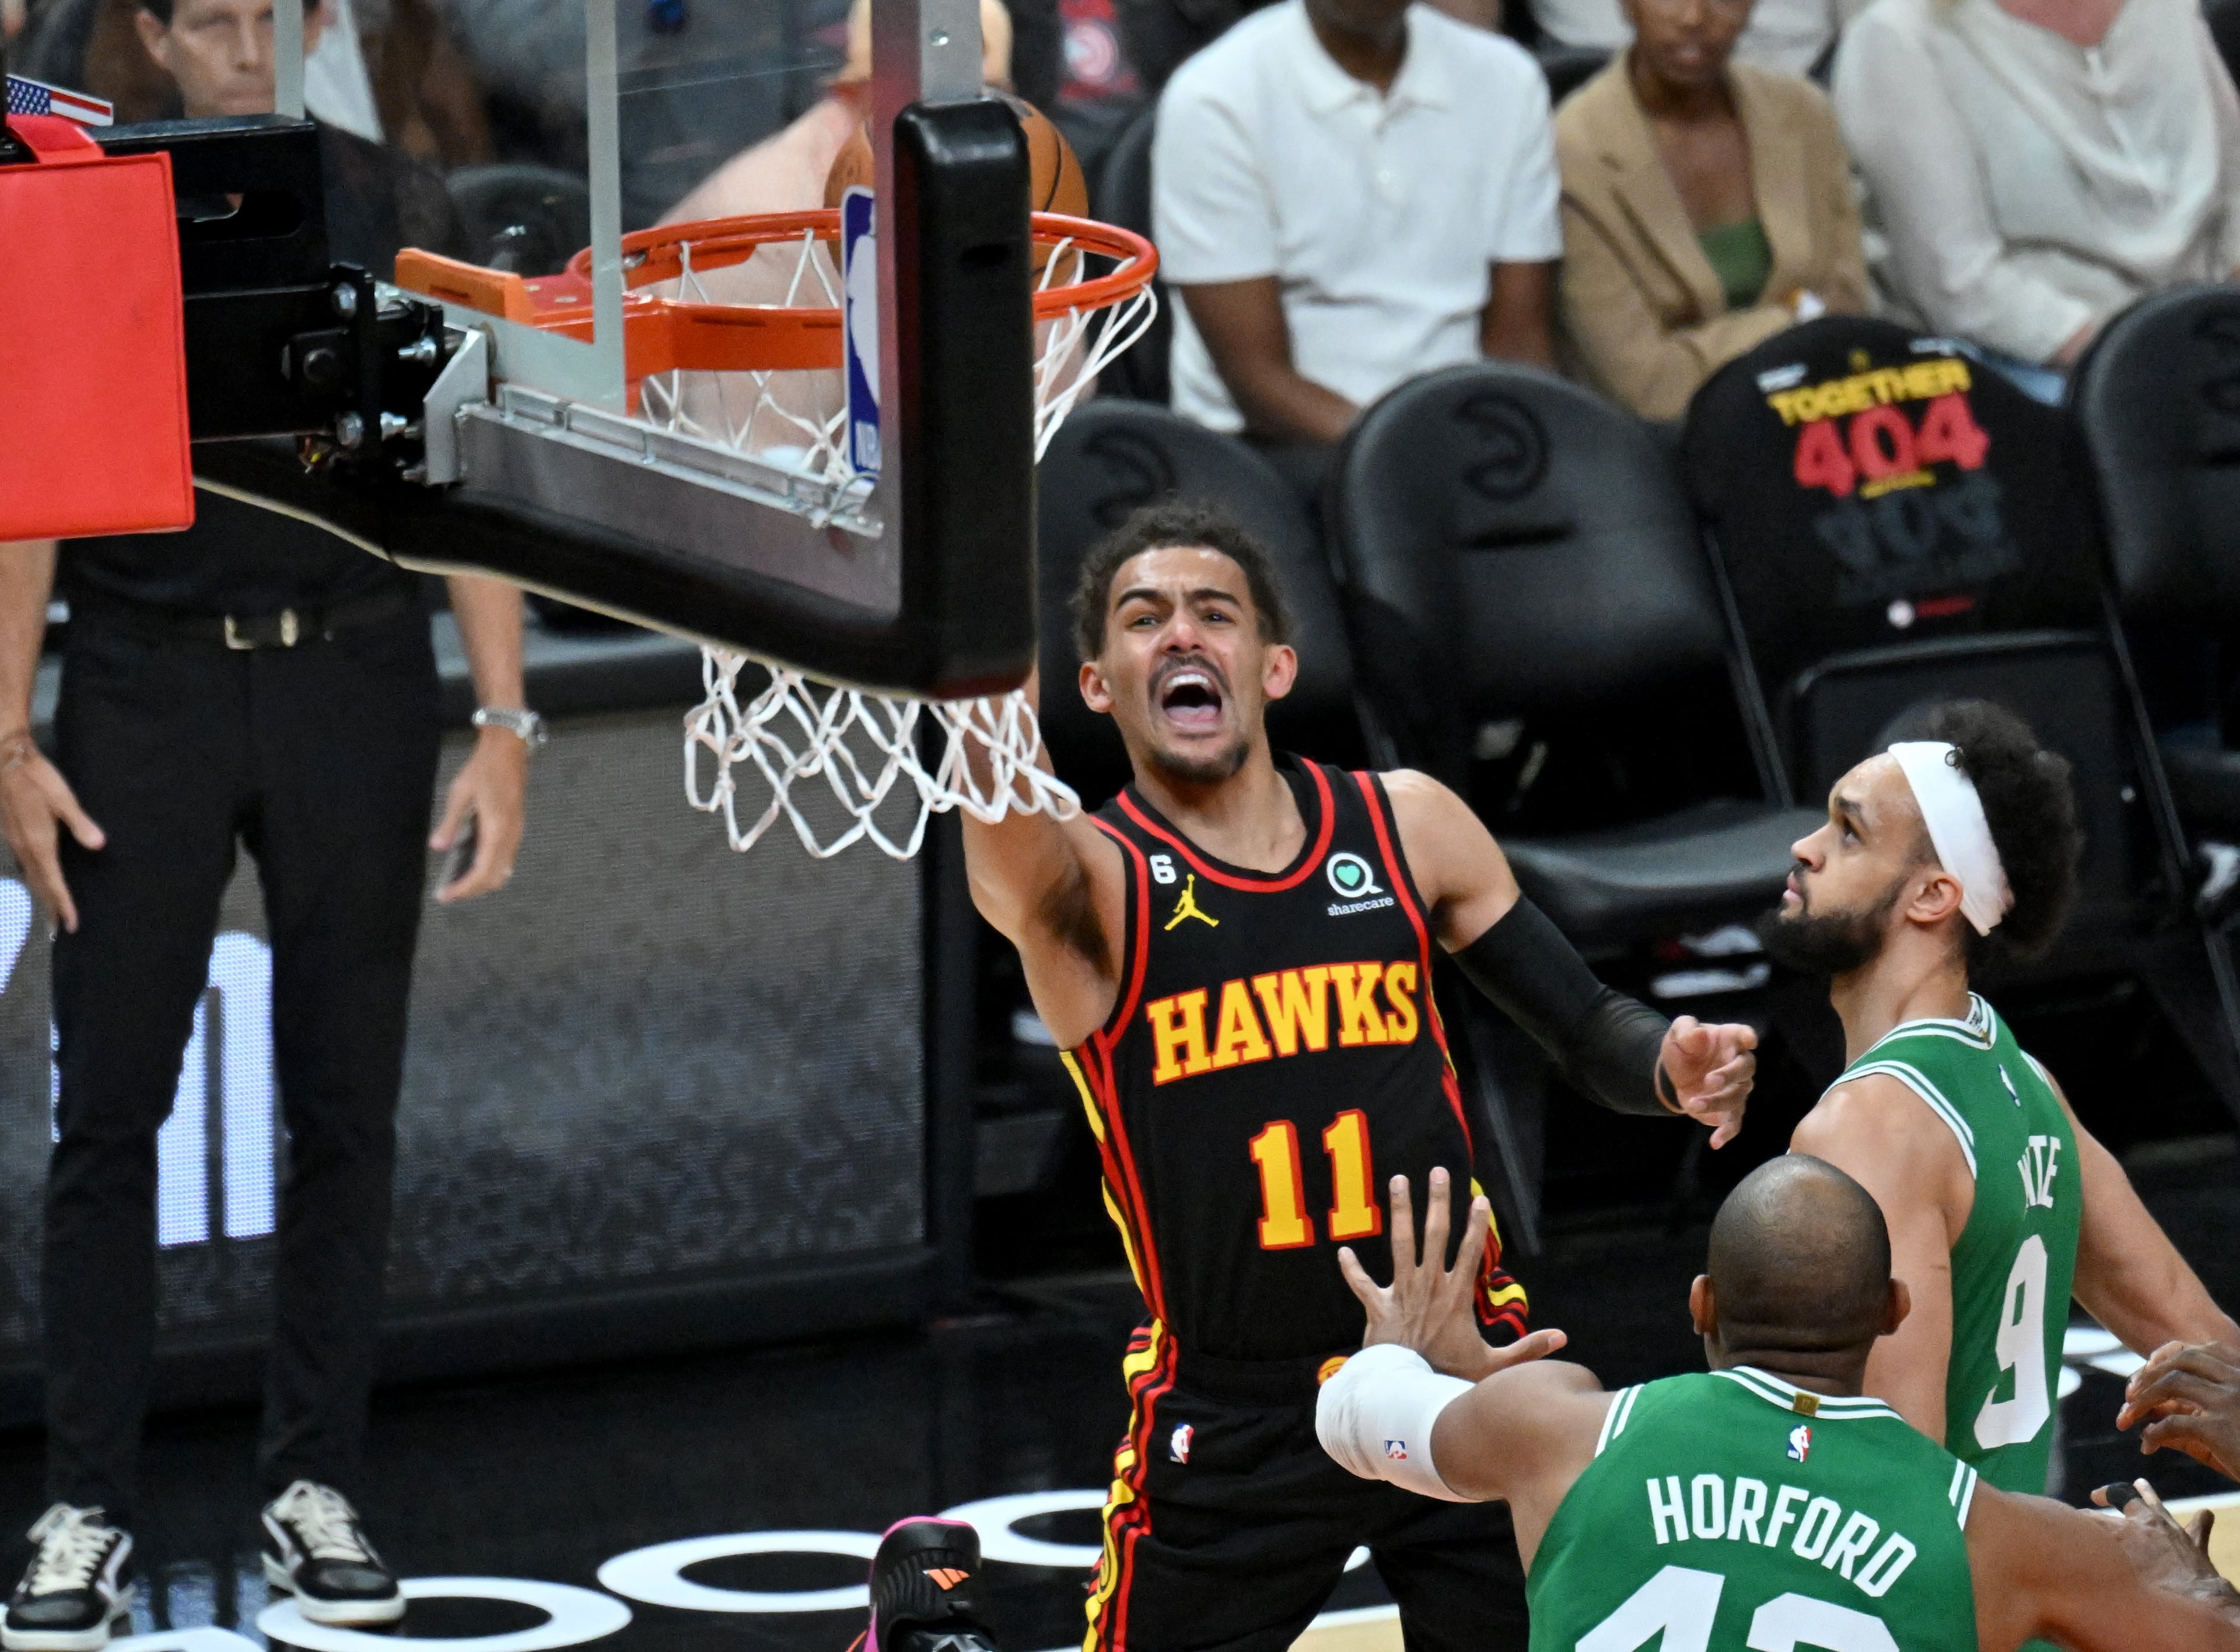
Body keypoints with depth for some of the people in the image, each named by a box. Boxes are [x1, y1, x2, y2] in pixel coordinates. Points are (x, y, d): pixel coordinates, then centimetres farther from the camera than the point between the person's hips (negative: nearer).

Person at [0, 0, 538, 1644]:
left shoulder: (389, 217, 3)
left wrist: (507, 723, -6)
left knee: (346, 1105, 4)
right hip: (146, 692, 0)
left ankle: (317, 1488, 14)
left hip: (352, 688, 1)